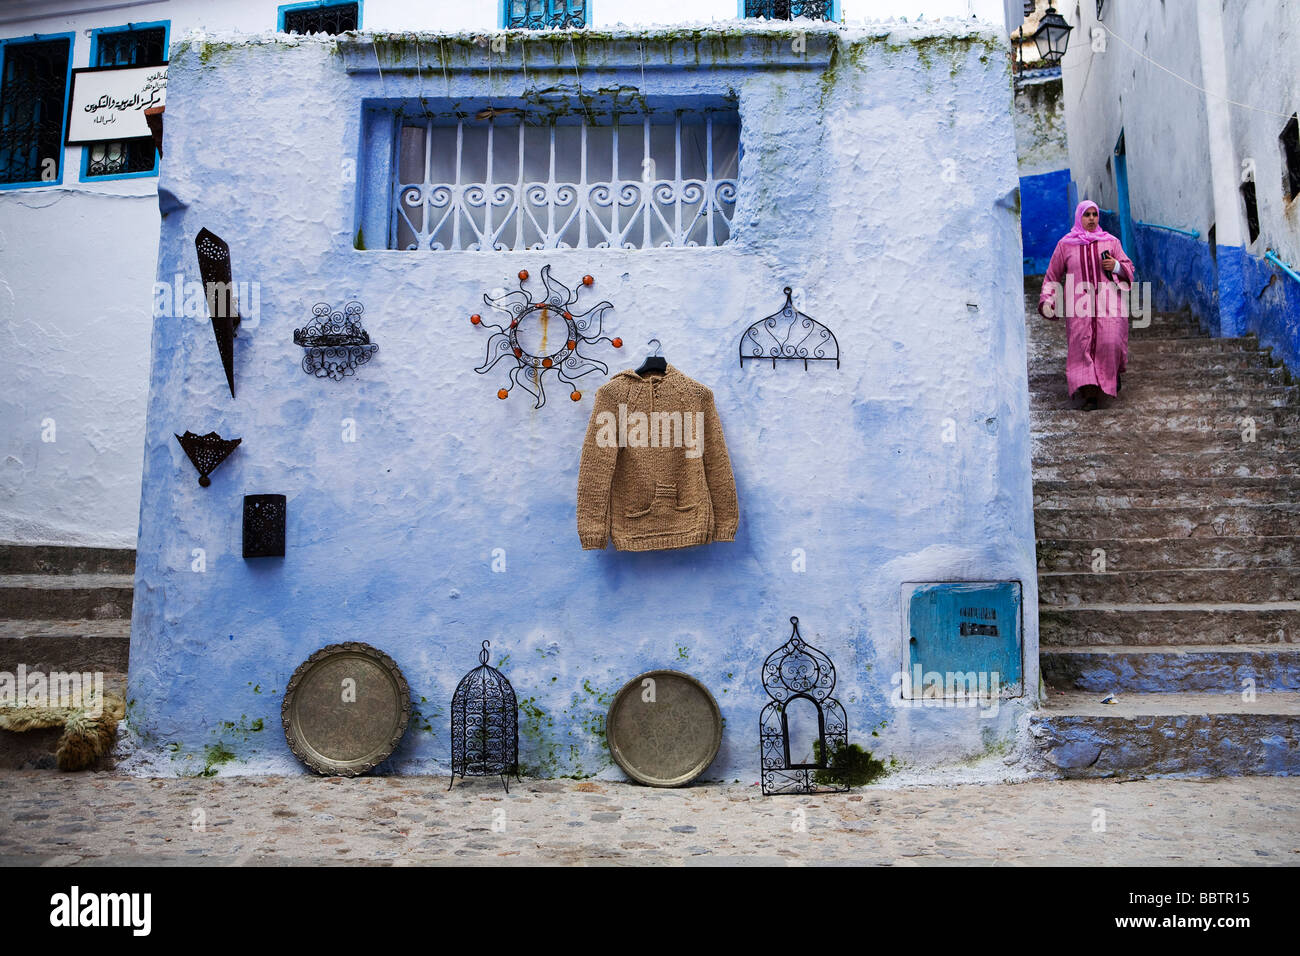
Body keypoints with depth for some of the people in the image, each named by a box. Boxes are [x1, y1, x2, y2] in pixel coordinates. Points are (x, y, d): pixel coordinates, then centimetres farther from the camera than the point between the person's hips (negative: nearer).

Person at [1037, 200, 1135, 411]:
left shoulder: (1111, 242, 12)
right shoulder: (1065, 245, 11)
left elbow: (1128, 268, 16)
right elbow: (1052, 275, 15)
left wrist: (1115, 266, -7)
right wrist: (1046, 300, 5)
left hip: (1107, 302, 1)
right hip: (1079, 304, 0)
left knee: (1110, 342, -11)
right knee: (1082, 346, -12)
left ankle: (1114, 373, 21)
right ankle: (1090, 393, -14)